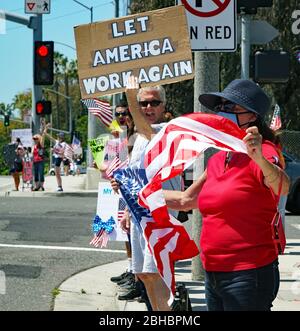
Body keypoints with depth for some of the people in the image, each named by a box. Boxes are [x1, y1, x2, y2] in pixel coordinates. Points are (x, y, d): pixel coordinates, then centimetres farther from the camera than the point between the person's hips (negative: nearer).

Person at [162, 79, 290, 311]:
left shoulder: (262, 155, -11)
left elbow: (282, 187, -33)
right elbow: (187, 200, 23)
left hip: (248, 274, -8)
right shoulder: (217, 159, 12)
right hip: (214, 274, 8)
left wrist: (259, 158, -51)